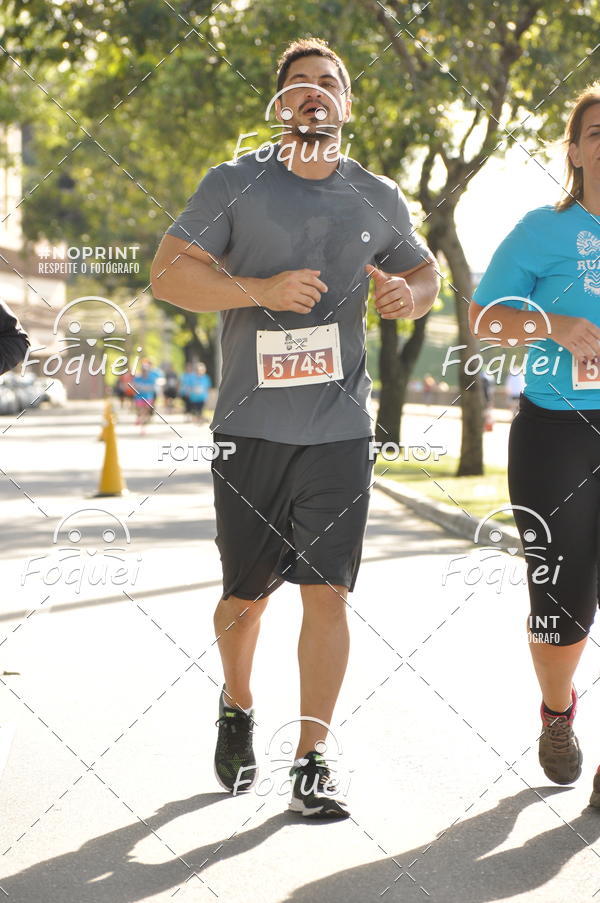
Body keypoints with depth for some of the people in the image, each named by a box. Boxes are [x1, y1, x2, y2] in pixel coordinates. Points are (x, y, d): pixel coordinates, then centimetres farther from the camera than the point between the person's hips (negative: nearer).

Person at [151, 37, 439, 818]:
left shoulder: (379, 199, 9)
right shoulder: (234, 183, 0)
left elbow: (425, 271, 23)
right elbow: (168, 273, -5)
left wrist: (410, 295, -1)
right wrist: (264, 291, -17)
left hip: (339, 429, 1)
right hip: (250, 429, -1)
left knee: (327, 592, -4)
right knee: (247, 596, 9)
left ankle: (312, 762, 4)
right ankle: (237, 709, 38)